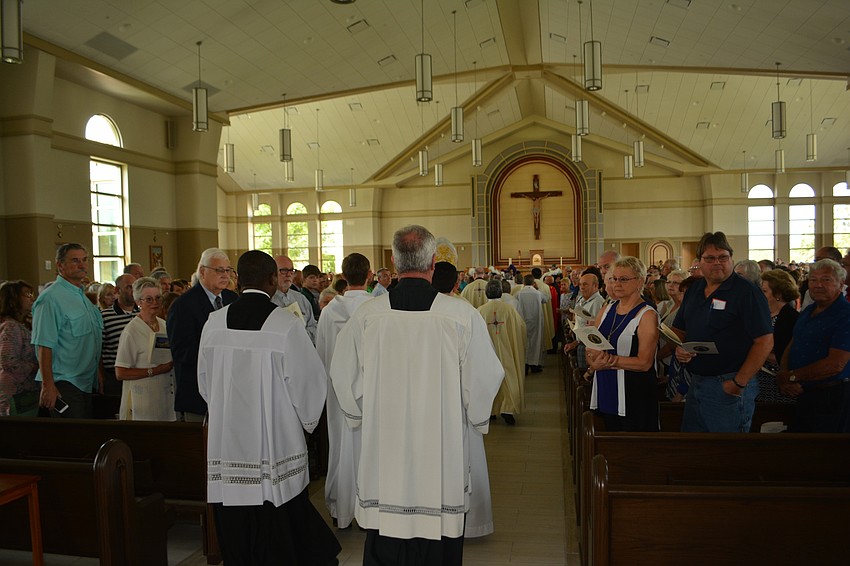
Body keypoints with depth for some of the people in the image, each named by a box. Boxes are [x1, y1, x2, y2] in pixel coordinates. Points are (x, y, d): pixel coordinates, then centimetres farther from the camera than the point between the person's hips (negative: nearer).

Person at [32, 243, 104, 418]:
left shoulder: (81, 297, 13)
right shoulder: (51, 298, -15)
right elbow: (44, 346, -20)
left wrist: (97, 374, 19)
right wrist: (48, 386, -22)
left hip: (86, 383, 9)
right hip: (63, 384, -9)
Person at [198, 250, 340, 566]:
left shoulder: (214, 323, -3)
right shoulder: (286, 325, -15)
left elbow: (205, 385, 9)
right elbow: (310, 381, -9)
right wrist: (307, 420, 10)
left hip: (226, 447, 4)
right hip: (275, 444, -3)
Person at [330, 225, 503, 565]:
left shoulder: (366, 315, -8)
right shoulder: (463, 316, -14)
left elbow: (345, 380, 3)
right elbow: (484, 381, -5)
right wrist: (478, 419, 15)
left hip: (382, 456, 2)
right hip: (442, 461, -1)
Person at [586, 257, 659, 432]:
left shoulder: (647, 315, -8)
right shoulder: (606, 310, 10)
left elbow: (644, 362, -17)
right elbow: (591, 351, 11)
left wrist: (608, 360, -20)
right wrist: (594, 363, -10)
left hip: (634, 397, -6)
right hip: (606, 394, 6)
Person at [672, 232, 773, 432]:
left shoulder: (747, 292, -10)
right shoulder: (694, 290, 10)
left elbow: (764, 342, -16)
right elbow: (678, 329, 19)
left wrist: (739, 383, -18)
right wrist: (679, 348, -3)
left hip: (729, 387, -6)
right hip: (695, 384, 7)